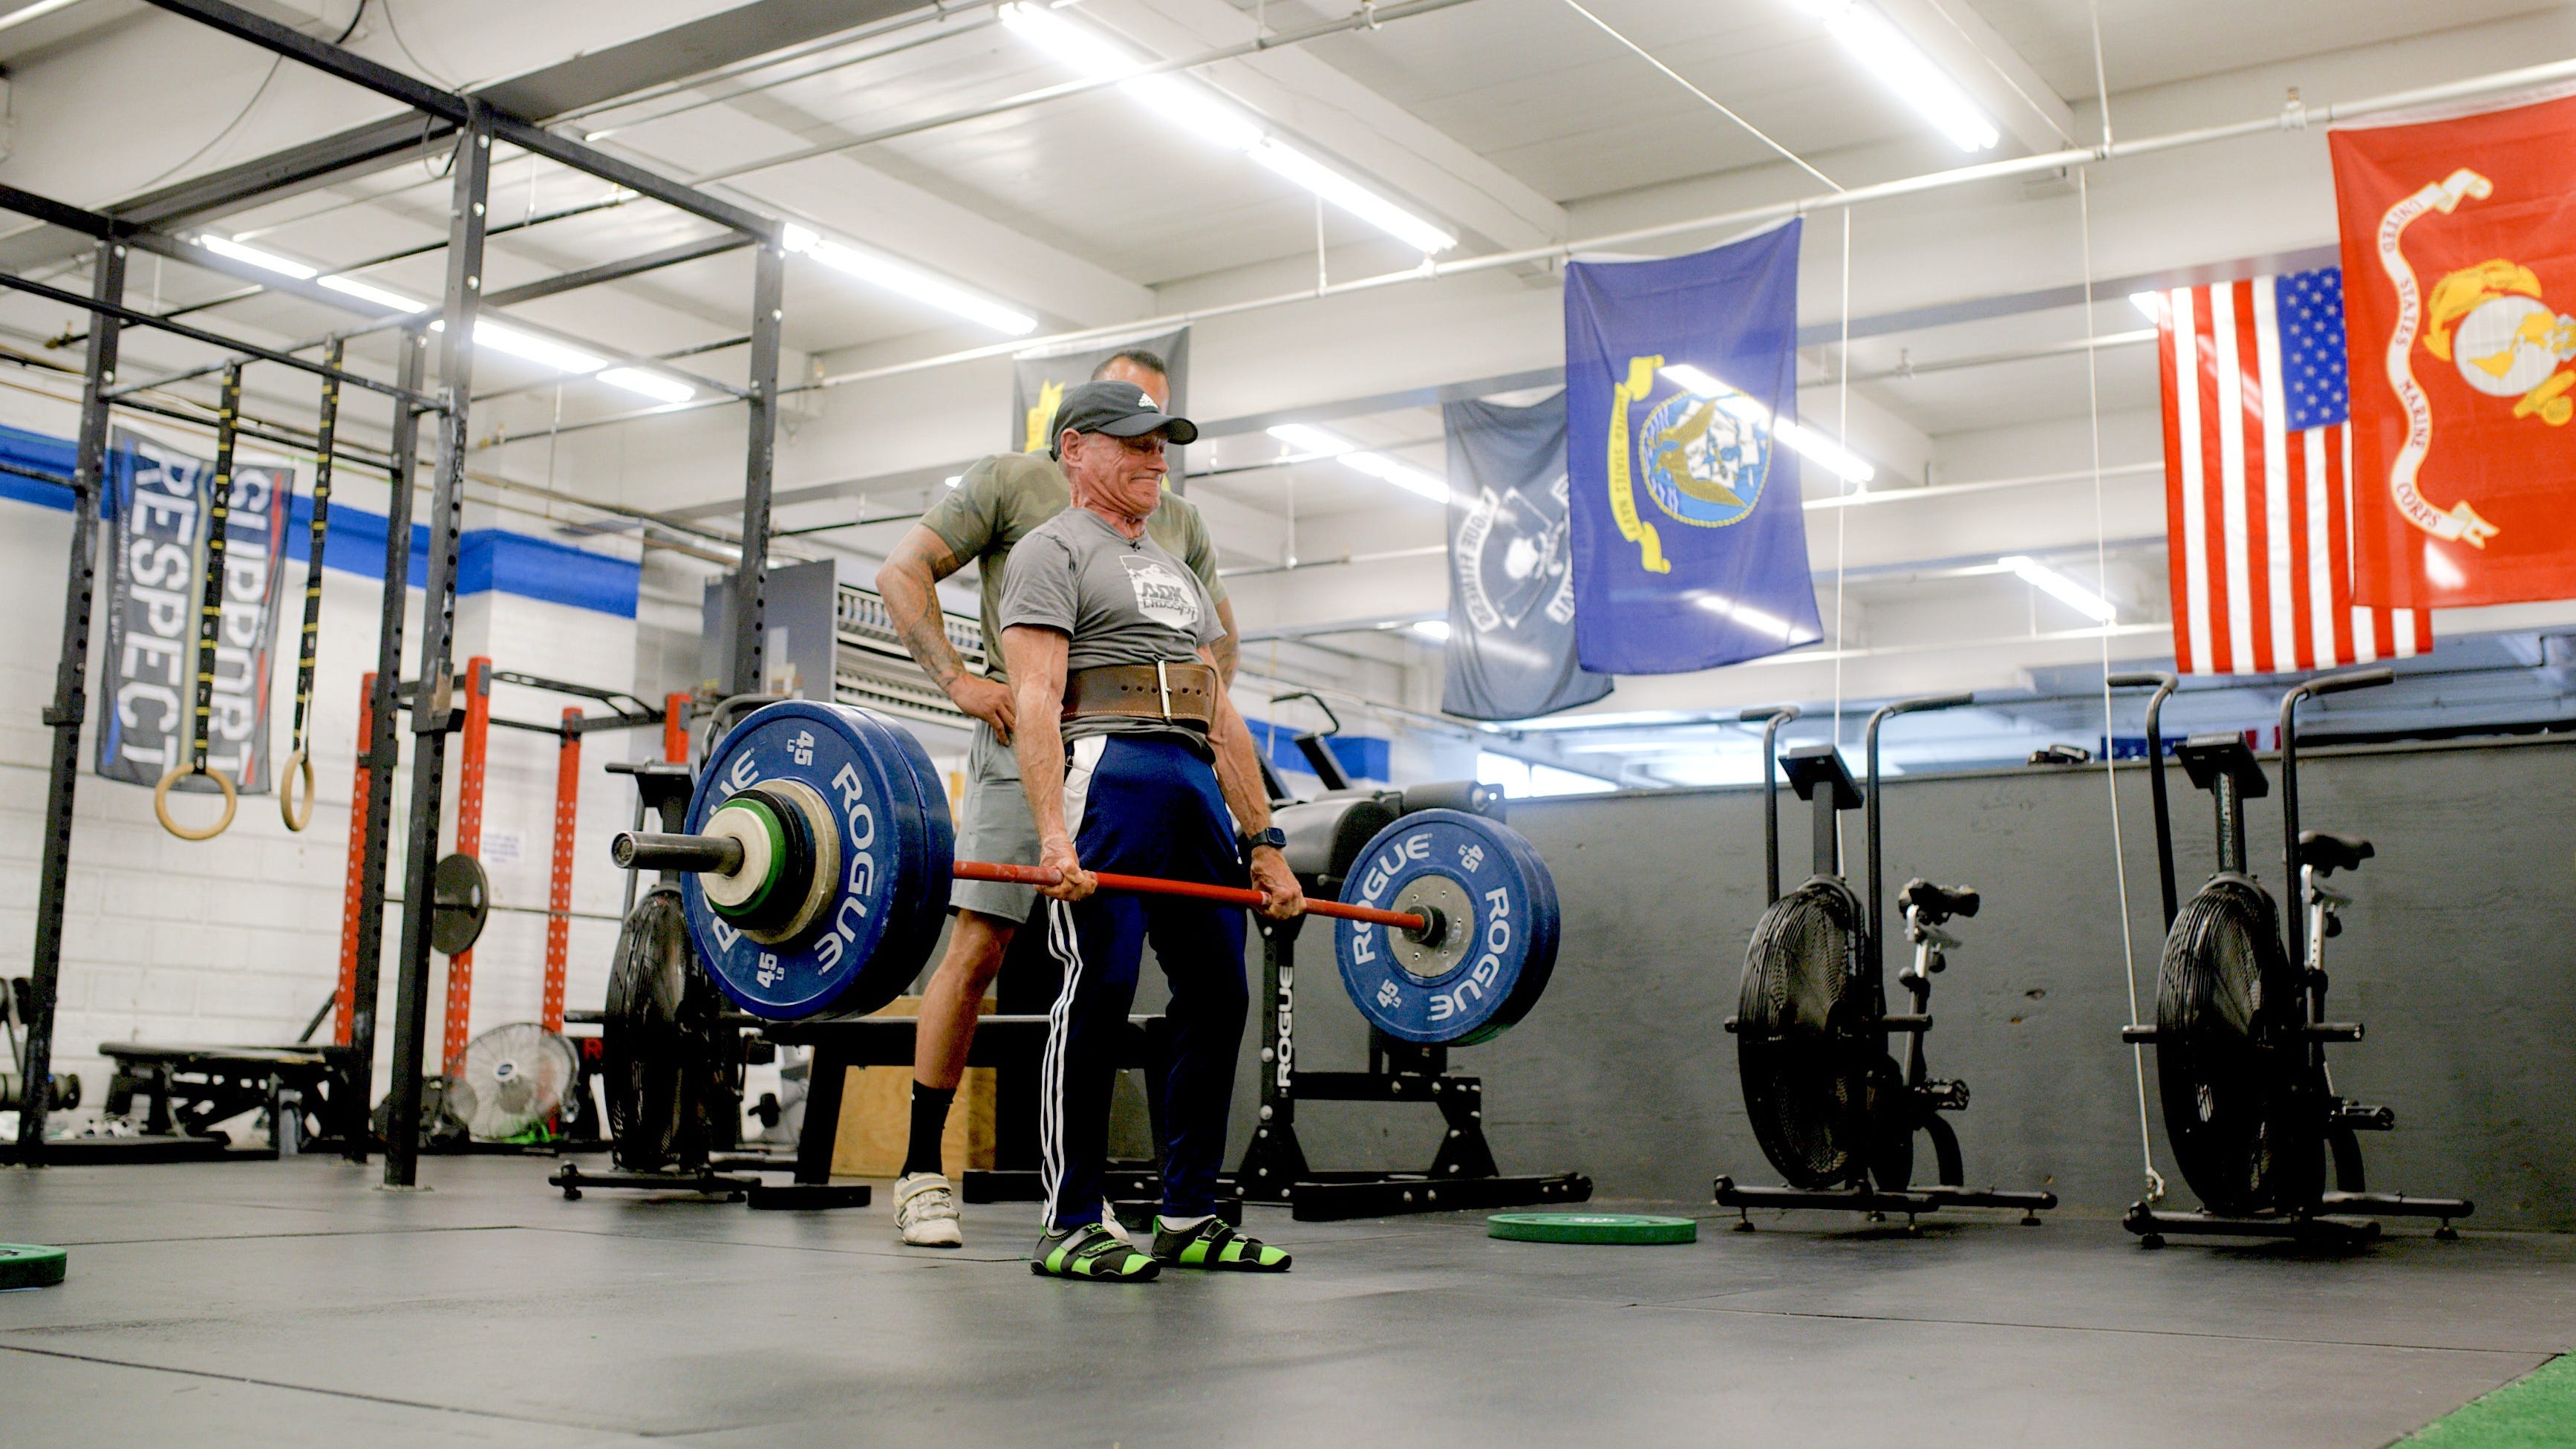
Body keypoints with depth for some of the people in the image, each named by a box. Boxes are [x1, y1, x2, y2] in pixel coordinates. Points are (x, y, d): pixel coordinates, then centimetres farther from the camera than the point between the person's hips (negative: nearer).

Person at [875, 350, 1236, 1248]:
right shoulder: (1014, 481, 7)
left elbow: (1220, 634, 31)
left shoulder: (1177, 521, 21)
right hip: (1029, 741, -4)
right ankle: (922, 1173, -3)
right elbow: (902, 573, 3)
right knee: (978, 944, -11)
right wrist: (957, 679, -8)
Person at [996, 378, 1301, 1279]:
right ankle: (1069, 1226, -3)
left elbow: (1222, 717, 23)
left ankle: (1189, 1219, 12)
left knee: (1217, 996, 4)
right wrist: (1054, 835, -24)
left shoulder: (1175, 572, 27)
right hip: (1110, 773, -8)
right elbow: (1036, 701, -11)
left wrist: (1264, 843, 15)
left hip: (1196, 788, 8)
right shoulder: (1054, 552, 3)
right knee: (1098, 993, -10)